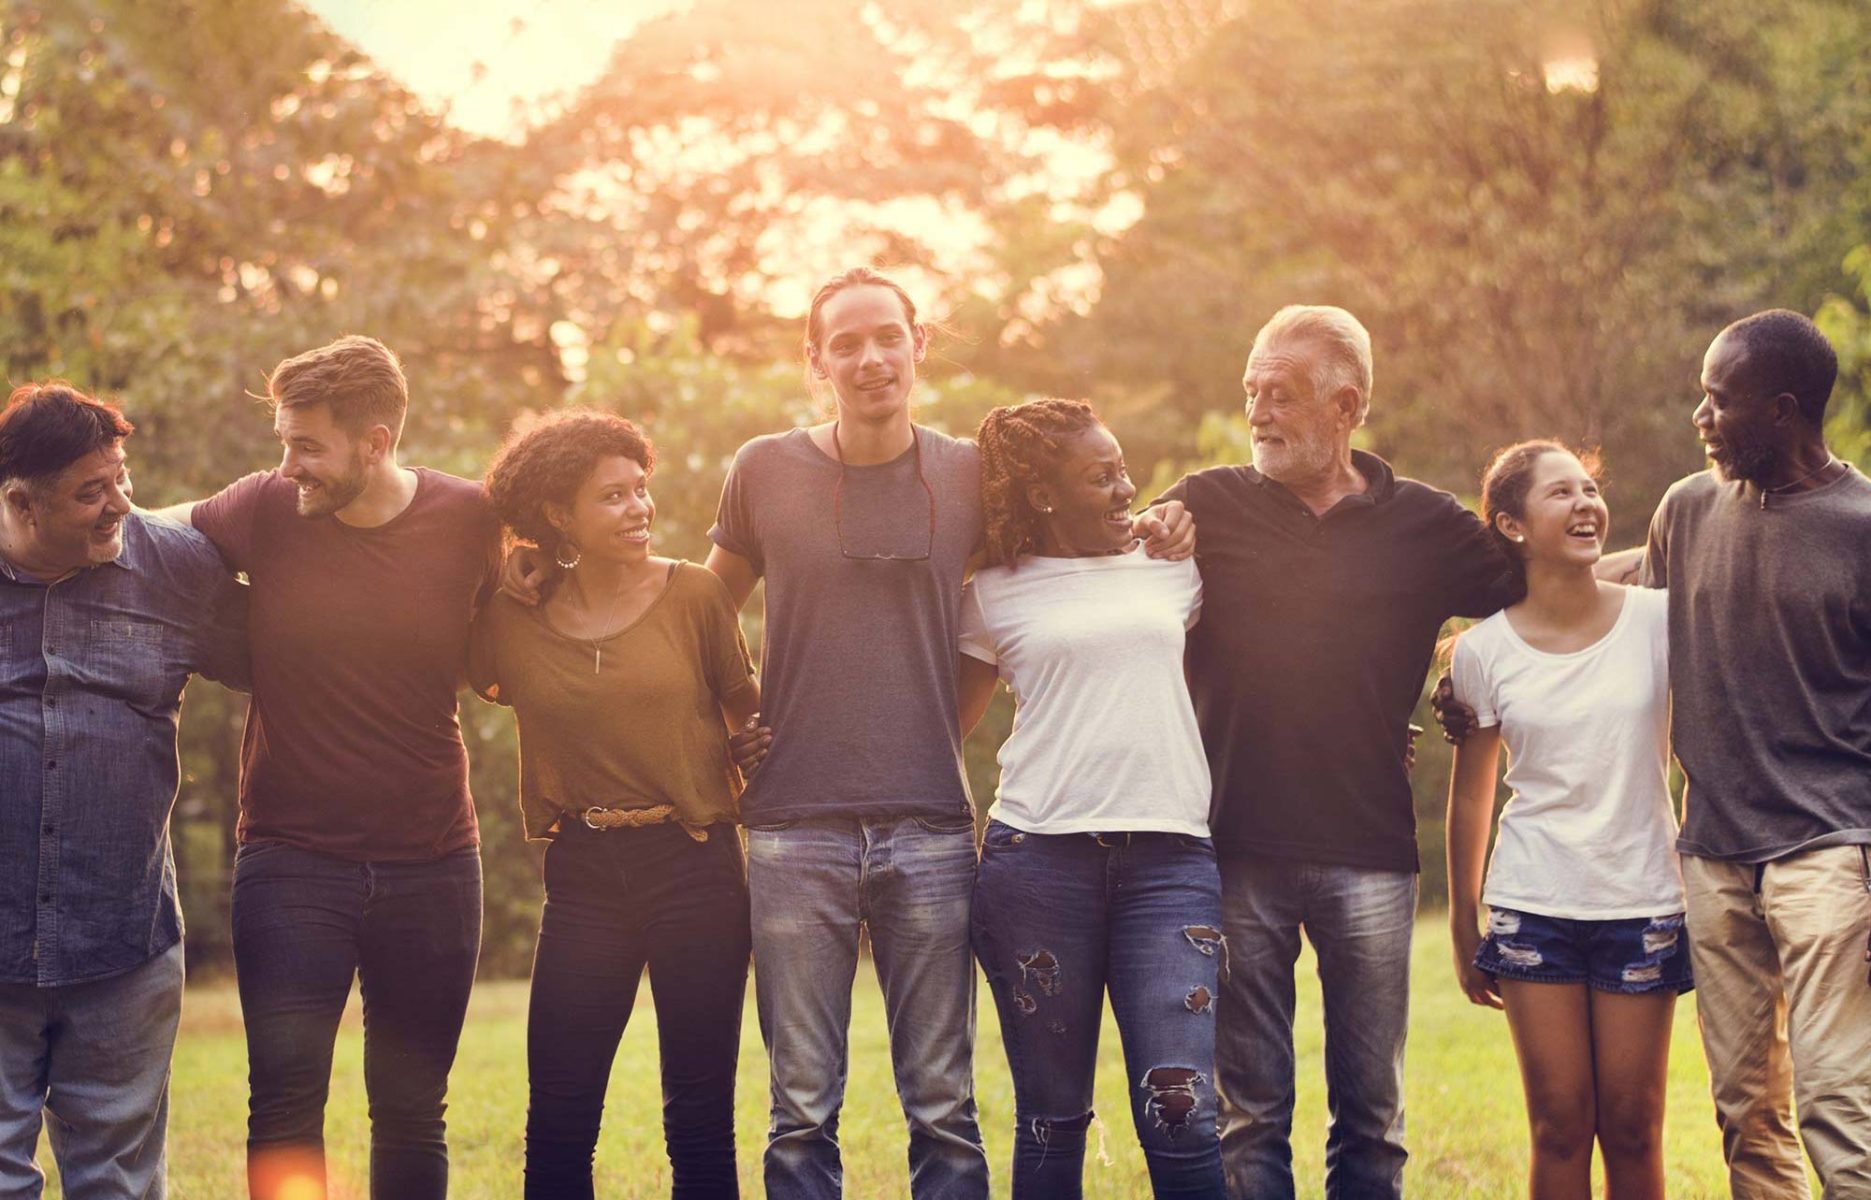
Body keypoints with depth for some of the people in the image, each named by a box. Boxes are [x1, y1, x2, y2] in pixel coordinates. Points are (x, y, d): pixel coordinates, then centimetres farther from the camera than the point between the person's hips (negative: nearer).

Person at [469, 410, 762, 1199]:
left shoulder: (693, 595, -1)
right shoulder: (513, 621, 3)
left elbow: (747, 705, 8)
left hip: (695, 869, -1)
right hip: (583, 877, 1)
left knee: (700, 1120, 4)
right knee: (557, 1124, 1)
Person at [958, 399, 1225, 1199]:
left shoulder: (1172, 567, 15)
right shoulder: (995, 594, 10)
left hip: (1169, 856, 1)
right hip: (1036, 857, -1)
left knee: (1180, 1115, -12)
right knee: (1051, 1119, 3)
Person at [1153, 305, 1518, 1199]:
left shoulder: (1424, 524, 6)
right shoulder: (1206, 505, 5)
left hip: (1371, 854, 1)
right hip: (1238, 851, 0)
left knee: (1371, 1115, 6)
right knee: (1249, 1114, 3)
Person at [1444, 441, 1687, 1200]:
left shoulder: (1659, 620, -2)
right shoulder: (1485, 650, 0)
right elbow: (1471, 794, 9)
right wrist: (1463, 929, 11)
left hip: (1643, 907, 0)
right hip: (1534, 908, 0)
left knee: (1632, 1131, 3)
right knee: (1560, 1129, 0)